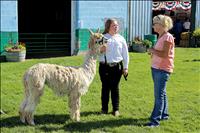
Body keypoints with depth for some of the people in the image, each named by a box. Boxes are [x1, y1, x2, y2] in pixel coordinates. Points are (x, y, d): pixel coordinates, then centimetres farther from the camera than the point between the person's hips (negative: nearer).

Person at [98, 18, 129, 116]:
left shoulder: (121, 38, 8)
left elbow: (125, 54, 9)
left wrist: (125, 67, 5)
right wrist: (100, 50, -16)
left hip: (117, 66, 1)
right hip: (104, 66, -1)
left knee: (115, 87, 6)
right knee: (105, 87, 6)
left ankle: (116, 109, 15)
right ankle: (104, 108, 17)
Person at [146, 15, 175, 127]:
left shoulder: (168, 37, -15)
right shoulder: (161, 36, 13)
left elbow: (165, 54, -21)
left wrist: (153, 51, -11)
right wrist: (153, 51, 4)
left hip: (163, 69, -10)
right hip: (156, 68, 10)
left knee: (159, 95, -8)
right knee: (161, 93, 18)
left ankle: (155, 120, -6)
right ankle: (164, 114, 31)